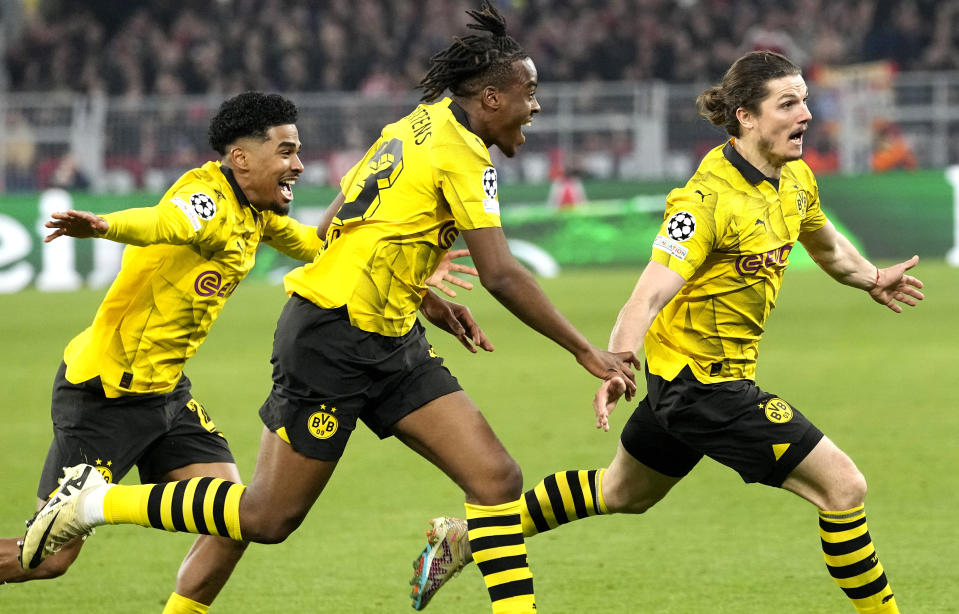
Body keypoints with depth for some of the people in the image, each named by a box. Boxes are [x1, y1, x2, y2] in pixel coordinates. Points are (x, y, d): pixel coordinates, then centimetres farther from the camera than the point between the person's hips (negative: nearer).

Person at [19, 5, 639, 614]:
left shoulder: (418, 127, 12)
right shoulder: (463, 152, -15)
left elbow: (338, 229, 20)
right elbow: (501, 275, -21)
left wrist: (435, 305, 26)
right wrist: (586, 351, -16)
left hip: (389, 340, 10)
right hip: (332, 341, -10)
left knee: (496, 477, -4)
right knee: (267, 518, 1)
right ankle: (96, 501, 15)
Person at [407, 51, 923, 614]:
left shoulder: (795, 179, 3)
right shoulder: (708, 199, -24)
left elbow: (826, 244, 27)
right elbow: (652, 293, -33)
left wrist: (872, 279, 24)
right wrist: (616, 364, -46)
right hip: (705, 382, -10)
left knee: (621, 495, 27)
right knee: (844, 487, -12)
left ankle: (469, 536, 37)